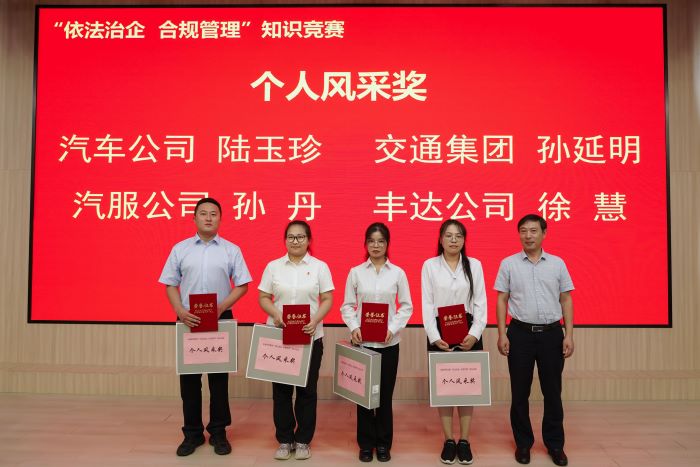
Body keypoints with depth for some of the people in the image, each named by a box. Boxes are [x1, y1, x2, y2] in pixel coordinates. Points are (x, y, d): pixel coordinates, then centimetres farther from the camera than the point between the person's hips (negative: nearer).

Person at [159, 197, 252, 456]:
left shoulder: (231, 250, 2)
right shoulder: (180, 249, 4)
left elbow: (242, 285, 1)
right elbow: (170, 284, 4)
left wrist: (221, 307, -13)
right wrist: (180, 311, -12)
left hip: (221, 319, -1)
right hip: (188, 320, 1)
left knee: (219, 377, 8)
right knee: (189, 378, 8)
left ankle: (218, 432, 22)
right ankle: (192, 433, 23)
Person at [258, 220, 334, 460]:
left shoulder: (320, 267, 1)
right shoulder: (273, 266, 4)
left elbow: (327, 300, -1)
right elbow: (263, 298, 4)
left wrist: (315, 321, -18)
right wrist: (276, 315, -15)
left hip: (310, 336, -1)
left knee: (307, 389, 6)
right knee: (281, 388, 6)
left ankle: (303, 440, 20)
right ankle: (284, 440, 21)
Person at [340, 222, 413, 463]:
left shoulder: (398, 272, 3)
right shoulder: (355, 272, 3)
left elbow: (407, 306, 3)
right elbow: (347, 306, 3)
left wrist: (393, 328, -11)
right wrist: (354, 327, -13)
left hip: (389, 342, 0)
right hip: (362, 341, 0)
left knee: (385, 393, 7)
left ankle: (383, 443, 23)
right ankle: (366, 443, 22)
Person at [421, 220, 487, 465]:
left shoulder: (474, 265, 4)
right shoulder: (430, 265, 0)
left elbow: (480, 302, 0)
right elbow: (427, 304, -3)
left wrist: (475, 334, -12)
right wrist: (434, 336, -13)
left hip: (468, 331, 1)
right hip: (440, 331, -1)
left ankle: (464, 441, 18)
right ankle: (448, 440, 17)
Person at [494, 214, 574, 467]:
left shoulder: (557, 263, 5)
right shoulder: (508, 264, 1)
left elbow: (566, 300, 6)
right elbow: (502, 300, 1)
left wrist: (569, 335, -1)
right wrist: (502, 334, -5)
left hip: (552, 333, 1)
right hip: (520, 333, -1)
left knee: (552, 391, 9)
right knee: (520, 392, 7)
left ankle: (555, 443, 25)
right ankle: (523, 442, 23)